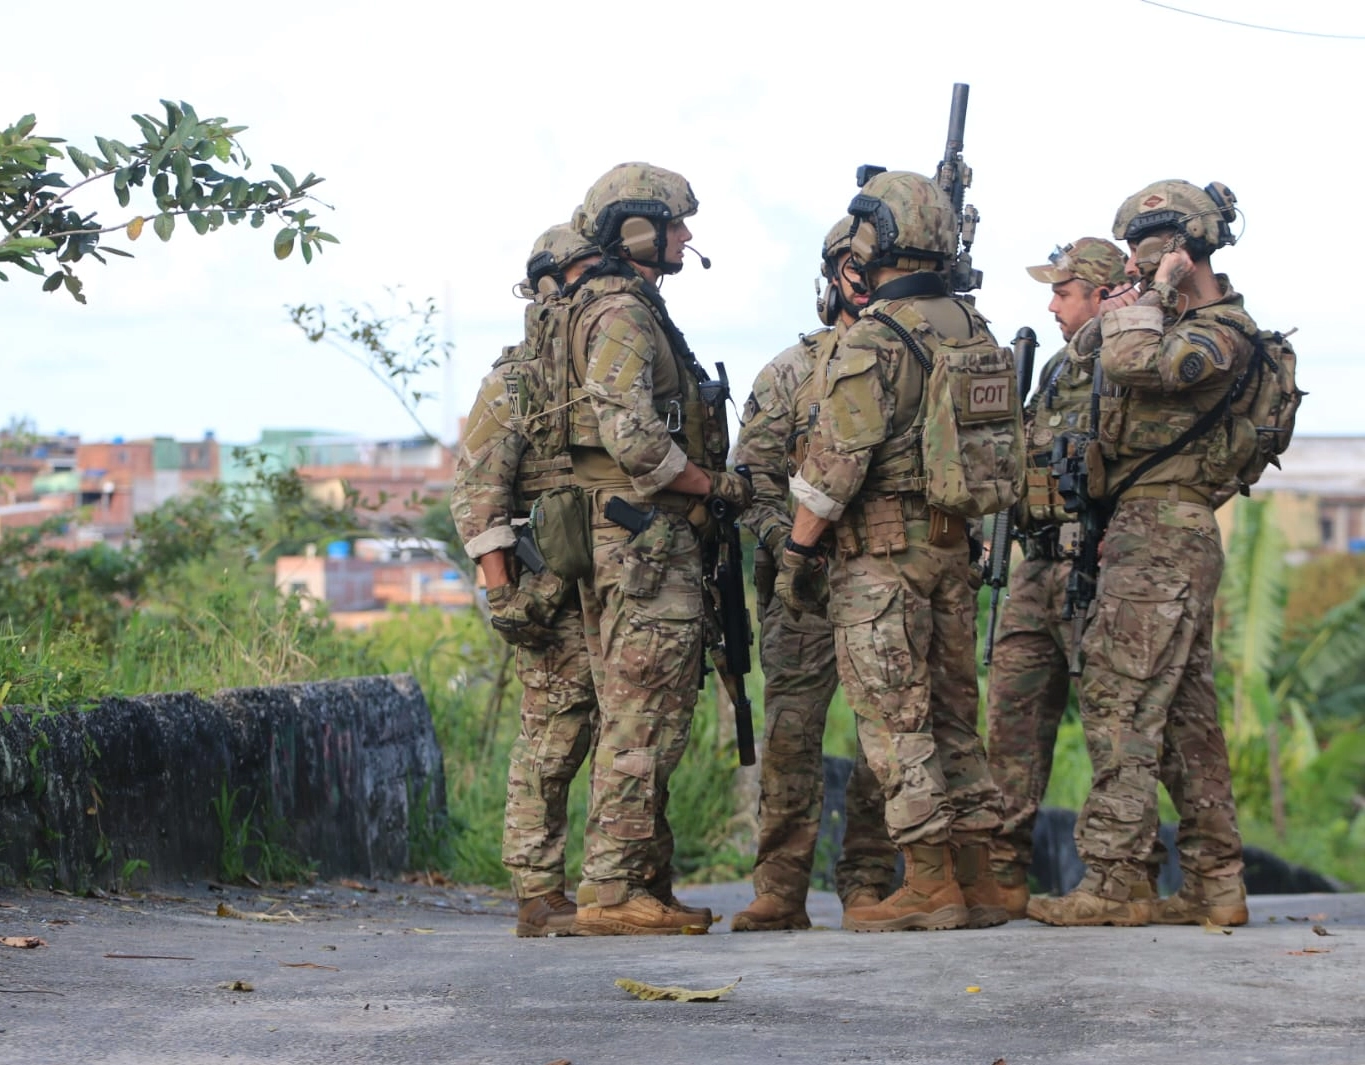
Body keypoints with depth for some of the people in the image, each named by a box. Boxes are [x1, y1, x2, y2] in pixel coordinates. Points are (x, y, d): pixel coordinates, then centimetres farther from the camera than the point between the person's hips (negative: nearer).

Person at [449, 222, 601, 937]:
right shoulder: (516, 383, 0)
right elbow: (475, 491, -7)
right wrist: (502, 588, -17)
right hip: (556, 589, -6)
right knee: (554, 737, -7)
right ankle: (540, 896, -4)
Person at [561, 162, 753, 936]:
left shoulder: (642, 313, 22)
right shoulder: (619, 315, -11)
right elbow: (631, 434, -22)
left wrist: (706, 492, 17)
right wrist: (715, 485, -12)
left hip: (659, 544, 11)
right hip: (643, 542, -11)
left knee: (654, 719, 11)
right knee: (643, 720, -11)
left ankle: (647, 886, 14)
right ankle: (612, 892, -11)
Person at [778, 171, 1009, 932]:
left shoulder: (874, 340, -14)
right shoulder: (976, 332, 10)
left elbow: (837, 459, -16)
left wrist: (799, 550, -10)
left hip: (881, 549, -7)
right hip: (954, 547, 7)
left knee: (895, 719, -4)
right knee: (954, 712, 11)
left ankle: (930, 885, -6)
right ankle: (977, 881, 11)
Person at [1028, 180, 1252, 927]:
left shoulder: (1222, 332, -12)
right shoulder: (1183, 325, 18)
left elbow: (1131, 362, -26)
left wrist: (1158, 288, -13)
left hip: (1159, 531, -10)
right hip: (1172, 536, 10)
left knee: (1119, 698, -11)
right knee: (1185, 710, 10)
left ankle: (1114, 880, -12)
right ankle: (1214, 883, 12)